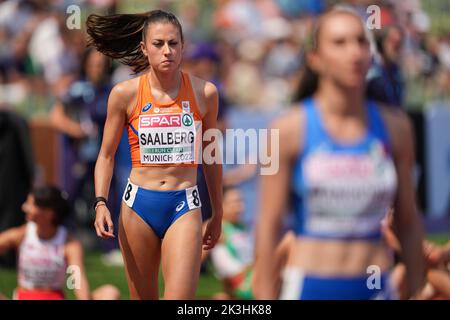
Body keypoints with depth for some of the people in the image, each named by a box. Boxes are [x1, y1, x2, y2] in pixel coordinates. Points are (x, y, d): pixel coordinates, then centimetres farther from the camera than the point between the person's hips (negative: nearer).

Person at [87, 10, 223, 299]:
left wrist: (218, 213, 18)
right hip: (139, 206, 1)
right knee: (142, 297, 9)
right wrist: (101, 203, -8)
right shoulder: (125, 94, -1)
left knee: (180, 300, -15)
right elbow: (106, 156, 7)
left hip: (184, 209, -1)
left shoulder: (204, 93, 1)